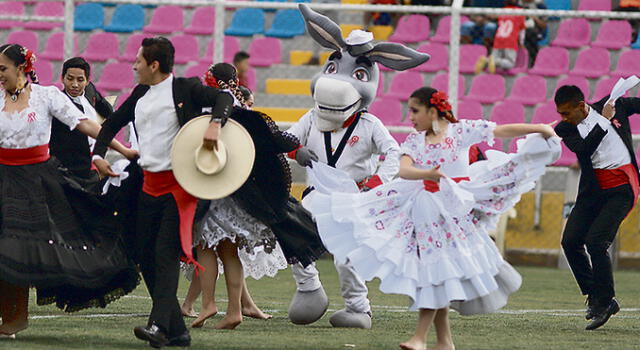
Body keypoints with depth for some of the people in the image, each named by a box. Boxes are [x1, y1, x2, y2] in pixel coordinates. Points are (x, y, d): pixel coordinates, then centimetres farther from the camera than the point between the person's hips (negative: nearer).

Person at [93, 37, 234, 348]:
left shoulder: (185, 88, -6)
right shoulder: (140, 95, 14)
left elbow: (223, 98, -15)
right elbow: (112, 124, 26)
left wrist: (215, 124, -33)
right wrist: (98, 155, 13)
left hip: (180, 183, -8)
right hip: (150, 185, 8)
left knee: (166, 253, -18)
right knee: (146, 257, 6)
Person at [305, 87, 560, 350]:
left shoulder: (461, 130, -3)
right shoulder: (414, 140, 5)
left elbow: (504, 131, -4)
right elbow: (404, 170, -13)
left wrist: (540, 128, -11)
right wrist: (427, 174, -33)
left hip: (455, 208, -4)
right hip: (425, 208, 4)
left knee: (437, 273, -8)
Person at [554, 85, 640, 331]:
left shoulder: (614, 105, 0)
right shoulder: (565, 129, 2)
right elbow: (584, 149, -15)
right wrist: (604, 120, -14)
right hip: (593, 189, 4)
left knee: (595, 242, -16)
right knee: (570, 241, -4)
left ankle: (605, 301, -2)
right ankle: (594, 296, 13)